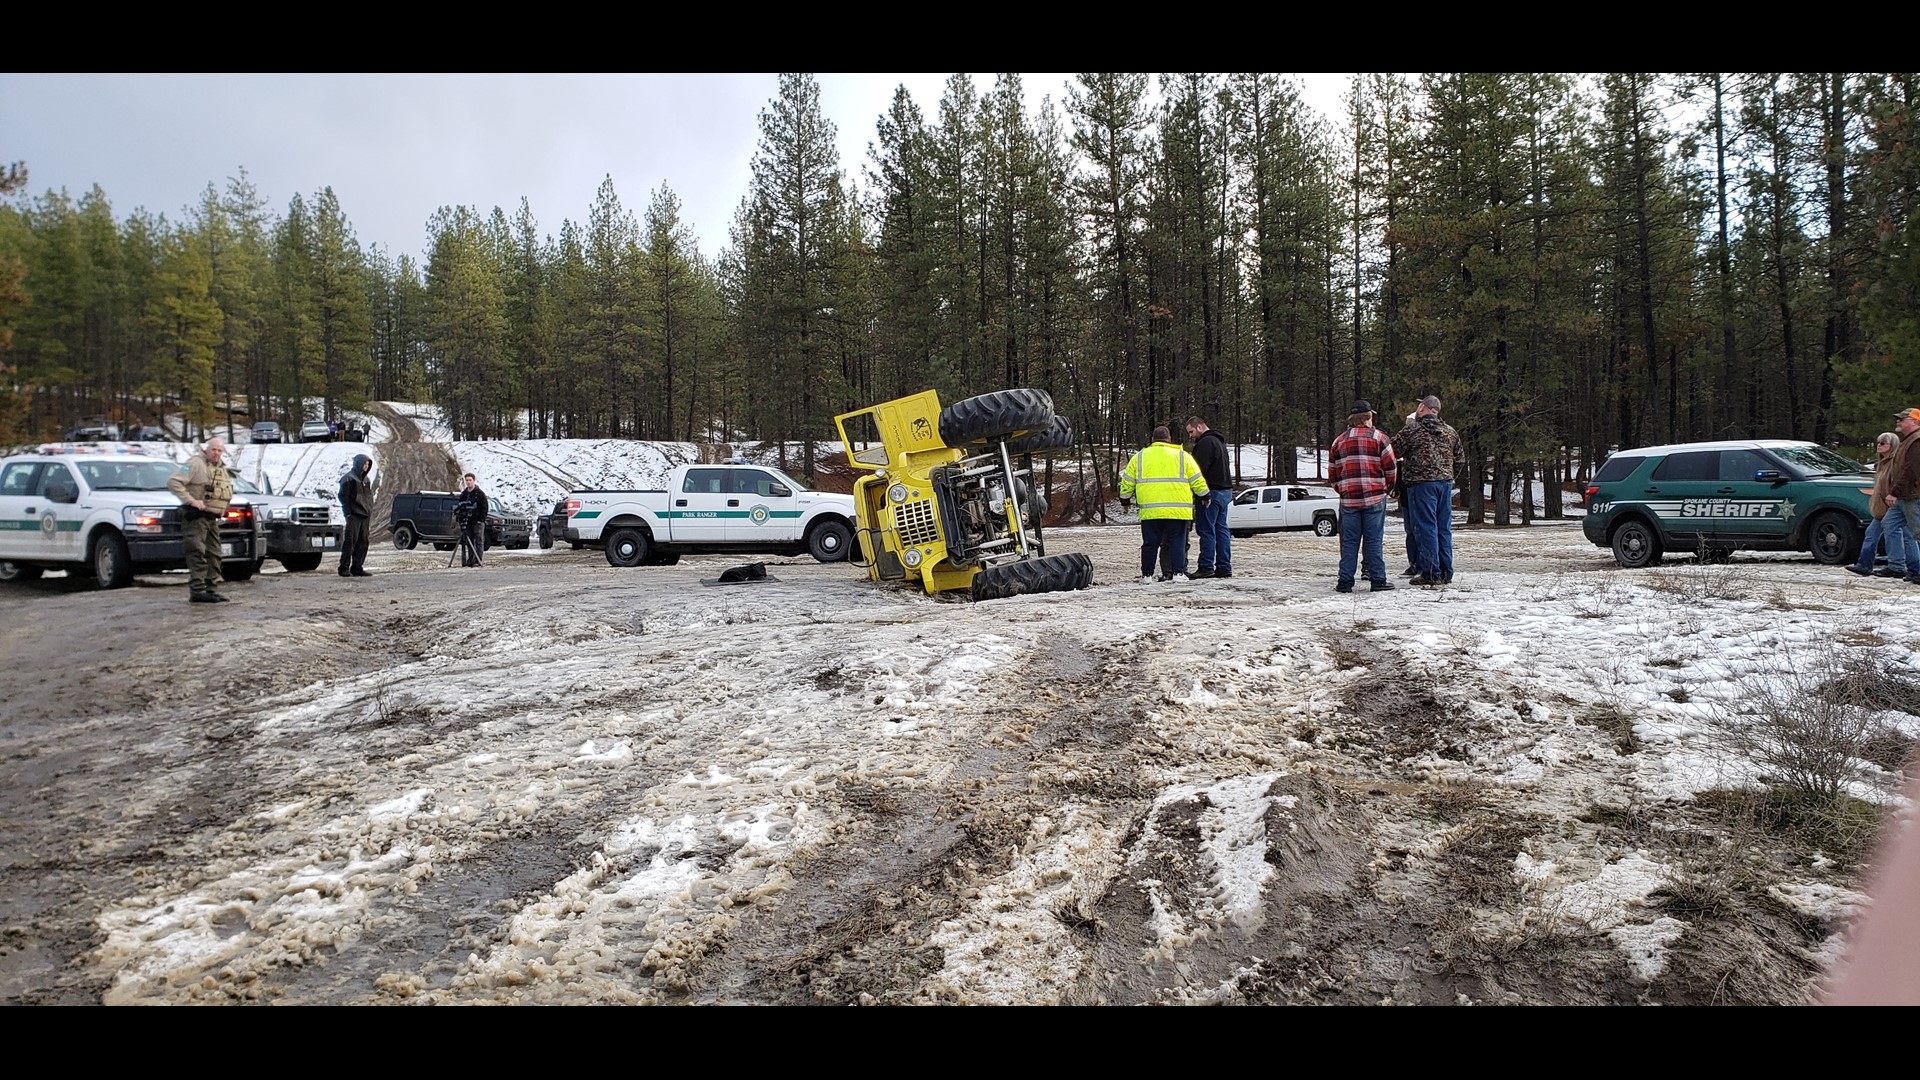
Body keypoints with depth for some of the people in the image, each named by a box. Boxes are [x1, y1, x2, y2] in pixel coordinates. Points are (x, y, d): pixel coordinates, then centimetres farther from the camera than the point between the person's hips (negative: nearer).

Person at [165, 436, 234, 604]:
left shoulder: (222, 468, 17)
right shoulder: (196, 463, -9)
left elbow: (226, 492, 33)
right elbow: (173, 482, -18)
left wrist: (222, 509, 17)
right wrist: (191, 500, -21)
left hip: (213, 518, 9)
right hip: (196, 516, -9)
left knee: (213, 555, 9)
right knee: (197, 554, -13)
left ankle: (212, 589, 13)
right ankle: (197, 591, -16)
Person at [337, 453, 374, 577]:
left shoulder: (366, 479, 18)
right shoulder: (349, 478, -5)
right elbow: (343, 496, -8)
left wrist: (370, 512, 14)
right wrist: (348, 512, -14)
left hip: (365, 516, 7)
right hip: (354, 516, -7)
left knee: (362, 542, 7)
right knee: (350, 542, -8)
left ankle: (357, 567, 12)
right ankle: (344, 568, -5)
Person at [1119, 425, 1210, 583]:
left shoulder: (1139, 458, 11)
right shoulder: (1182, 456, 8)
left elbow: (1127, 482, 13)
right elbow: (1197, 480, 9)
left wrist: (1125, 500, 27)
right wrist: (1205, 496, 23)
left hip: (1149, 510, 1)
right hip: (1178, 509, -1)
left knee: (1150, 543, 7)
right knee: (1177, 541, 5)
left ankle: (1146, 574, 8)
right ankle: (1178, 572, 0)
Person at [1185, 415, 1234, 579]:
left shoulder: (1205, 443, -12)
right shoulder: (1219, 441, 22)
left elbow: (1199, 469, -20)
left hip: (1211, 492, -10)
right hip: (1225, 491, 10)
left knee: (1207, 530, -7)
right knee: (1221, 529, 10)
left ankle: (1206, 567, -8)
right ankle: (1224, 567, 11)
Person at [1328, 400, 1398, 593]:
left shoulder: (1339, 441, 12)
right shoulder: (1379, 437, 2)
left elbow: (1332, 474, 12)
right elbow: (1391, 468, 1)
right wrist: (1387, 487, 16)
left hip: (1348, 498, 2)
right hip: (1375, 497, -2)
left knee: (1349, 542, 4)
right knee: (1374, 541, 1)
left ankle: (1345, 582, 2)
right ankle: (1378, 580, 2)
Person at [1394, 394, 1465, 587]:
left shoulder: (1411, 430, -5)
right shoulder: (1450, 432, 12)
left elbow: (1393, 451, -2)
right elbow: (1460, 459, 18)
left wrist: (1402, 463, 18)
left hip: (1421, 484, -6)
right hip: (1445, 483, 6)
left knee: (1425, 528, -4)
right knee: (1444, 528, 10)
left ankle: (1430, 573, -5)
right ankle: (1446, 573, 13)